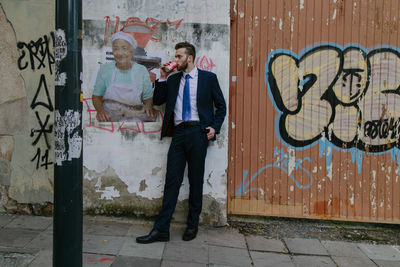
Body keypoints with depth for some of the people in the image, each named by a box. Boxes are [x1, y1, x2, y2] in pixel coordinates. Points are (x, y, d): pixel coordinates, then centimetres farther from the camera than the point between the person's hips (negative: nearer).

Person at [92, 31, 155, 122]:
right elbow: (96, 96, 9)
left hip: (134, 117, 0)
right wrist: (100, 109, -12)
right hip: (108, 117, 0)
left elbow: (148, 98, 12)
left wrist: (148, 106, -11)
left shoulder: (142, 71, 5)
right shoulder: (104, 69, 5)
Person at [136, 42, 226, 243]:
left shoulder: (208, 78, 6)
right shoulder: (173, 80, 17)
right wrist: (162, 78, 7)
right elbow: (157, 100, 15)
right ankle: (161, 230, 3)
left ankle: (192, 225, 19)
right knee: (172, 180, 0)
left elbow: (221, 106, 9)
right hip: (178, 132, 3)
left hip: (197, 133, -3)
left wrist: (214, 127, -4)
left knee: (196, 180, 5)